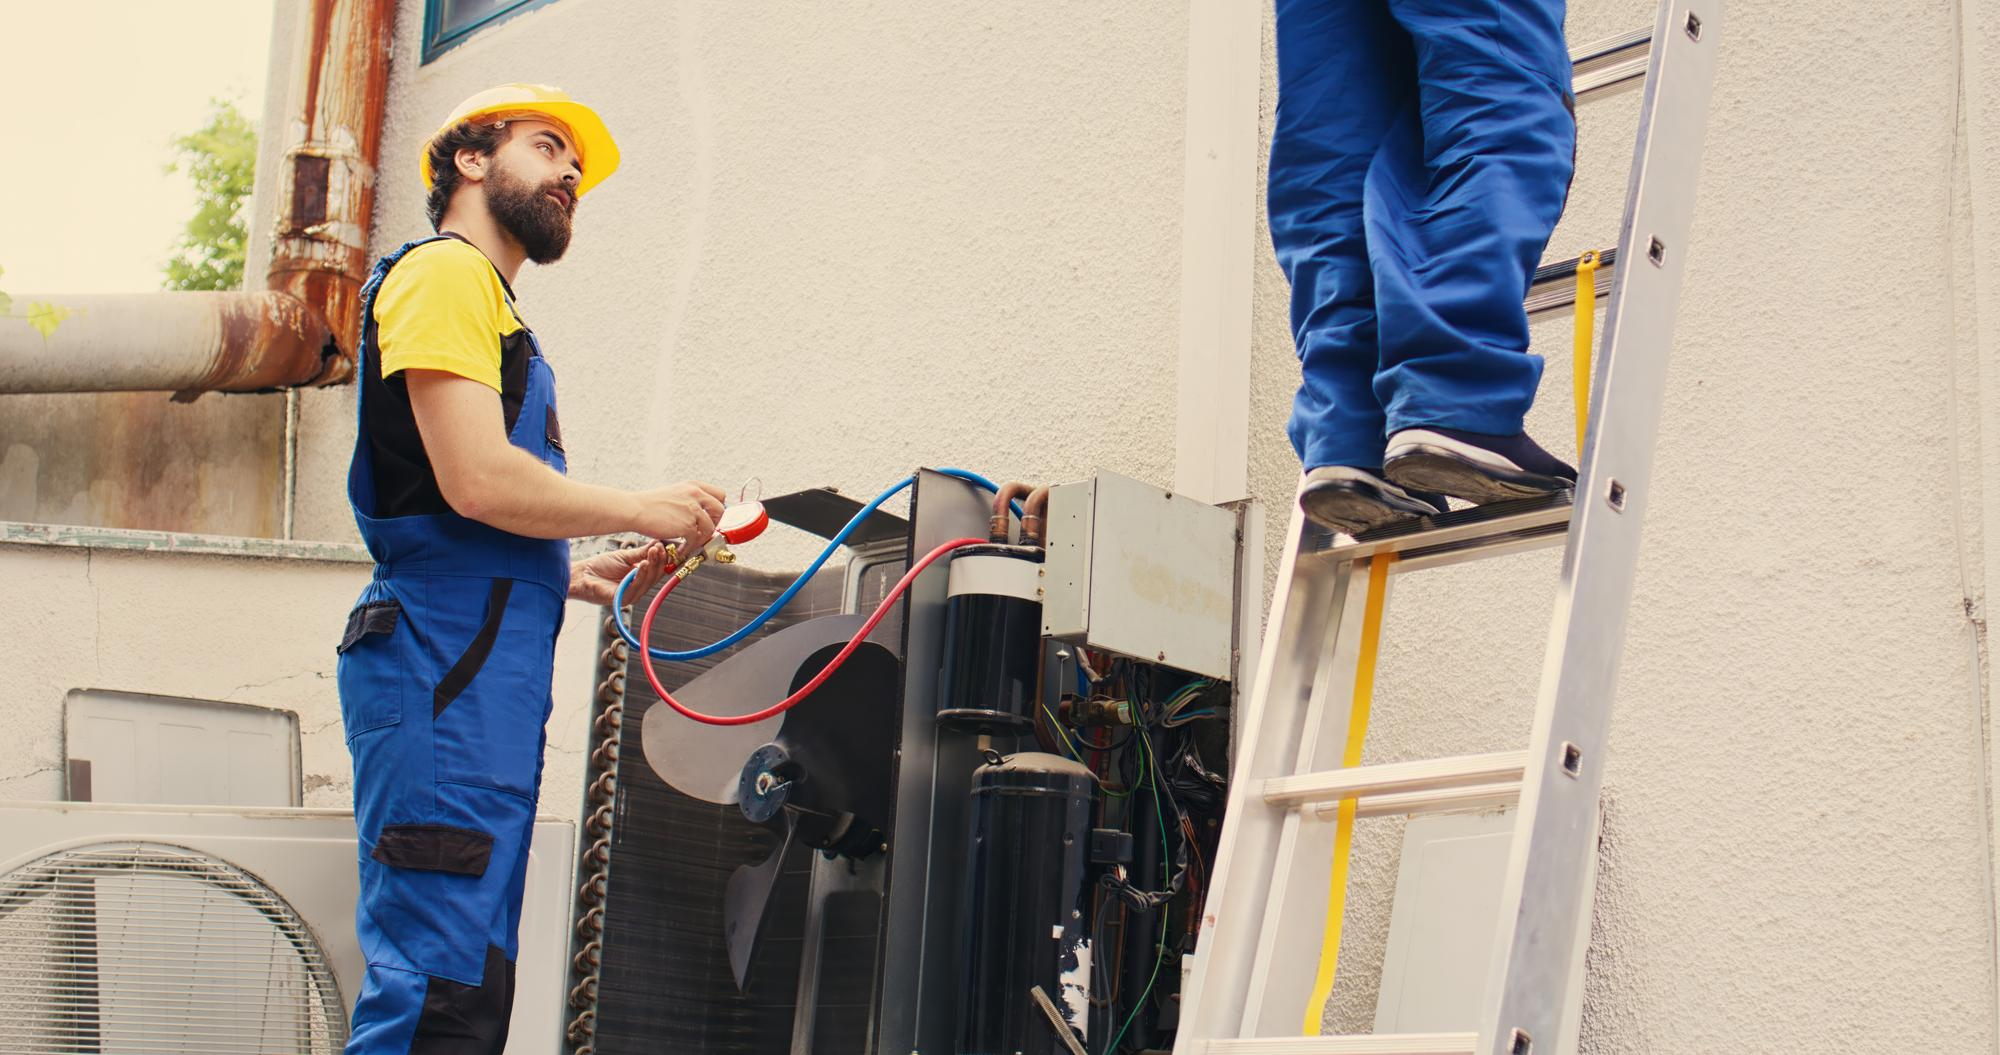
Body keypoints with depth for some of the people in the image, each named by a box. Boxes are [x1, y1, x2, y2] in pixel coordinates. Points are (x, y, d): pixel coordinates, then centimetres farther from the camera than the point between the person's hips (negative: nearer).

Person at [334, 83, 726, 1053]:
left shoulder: (485, 296, 27)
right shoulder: (445, 272, -2)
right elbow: (477, 481, -16)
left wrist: (591, 577, 16)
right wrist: (644, 512, -4)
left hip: (491, 673, 10)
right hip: (445, 664, -10)